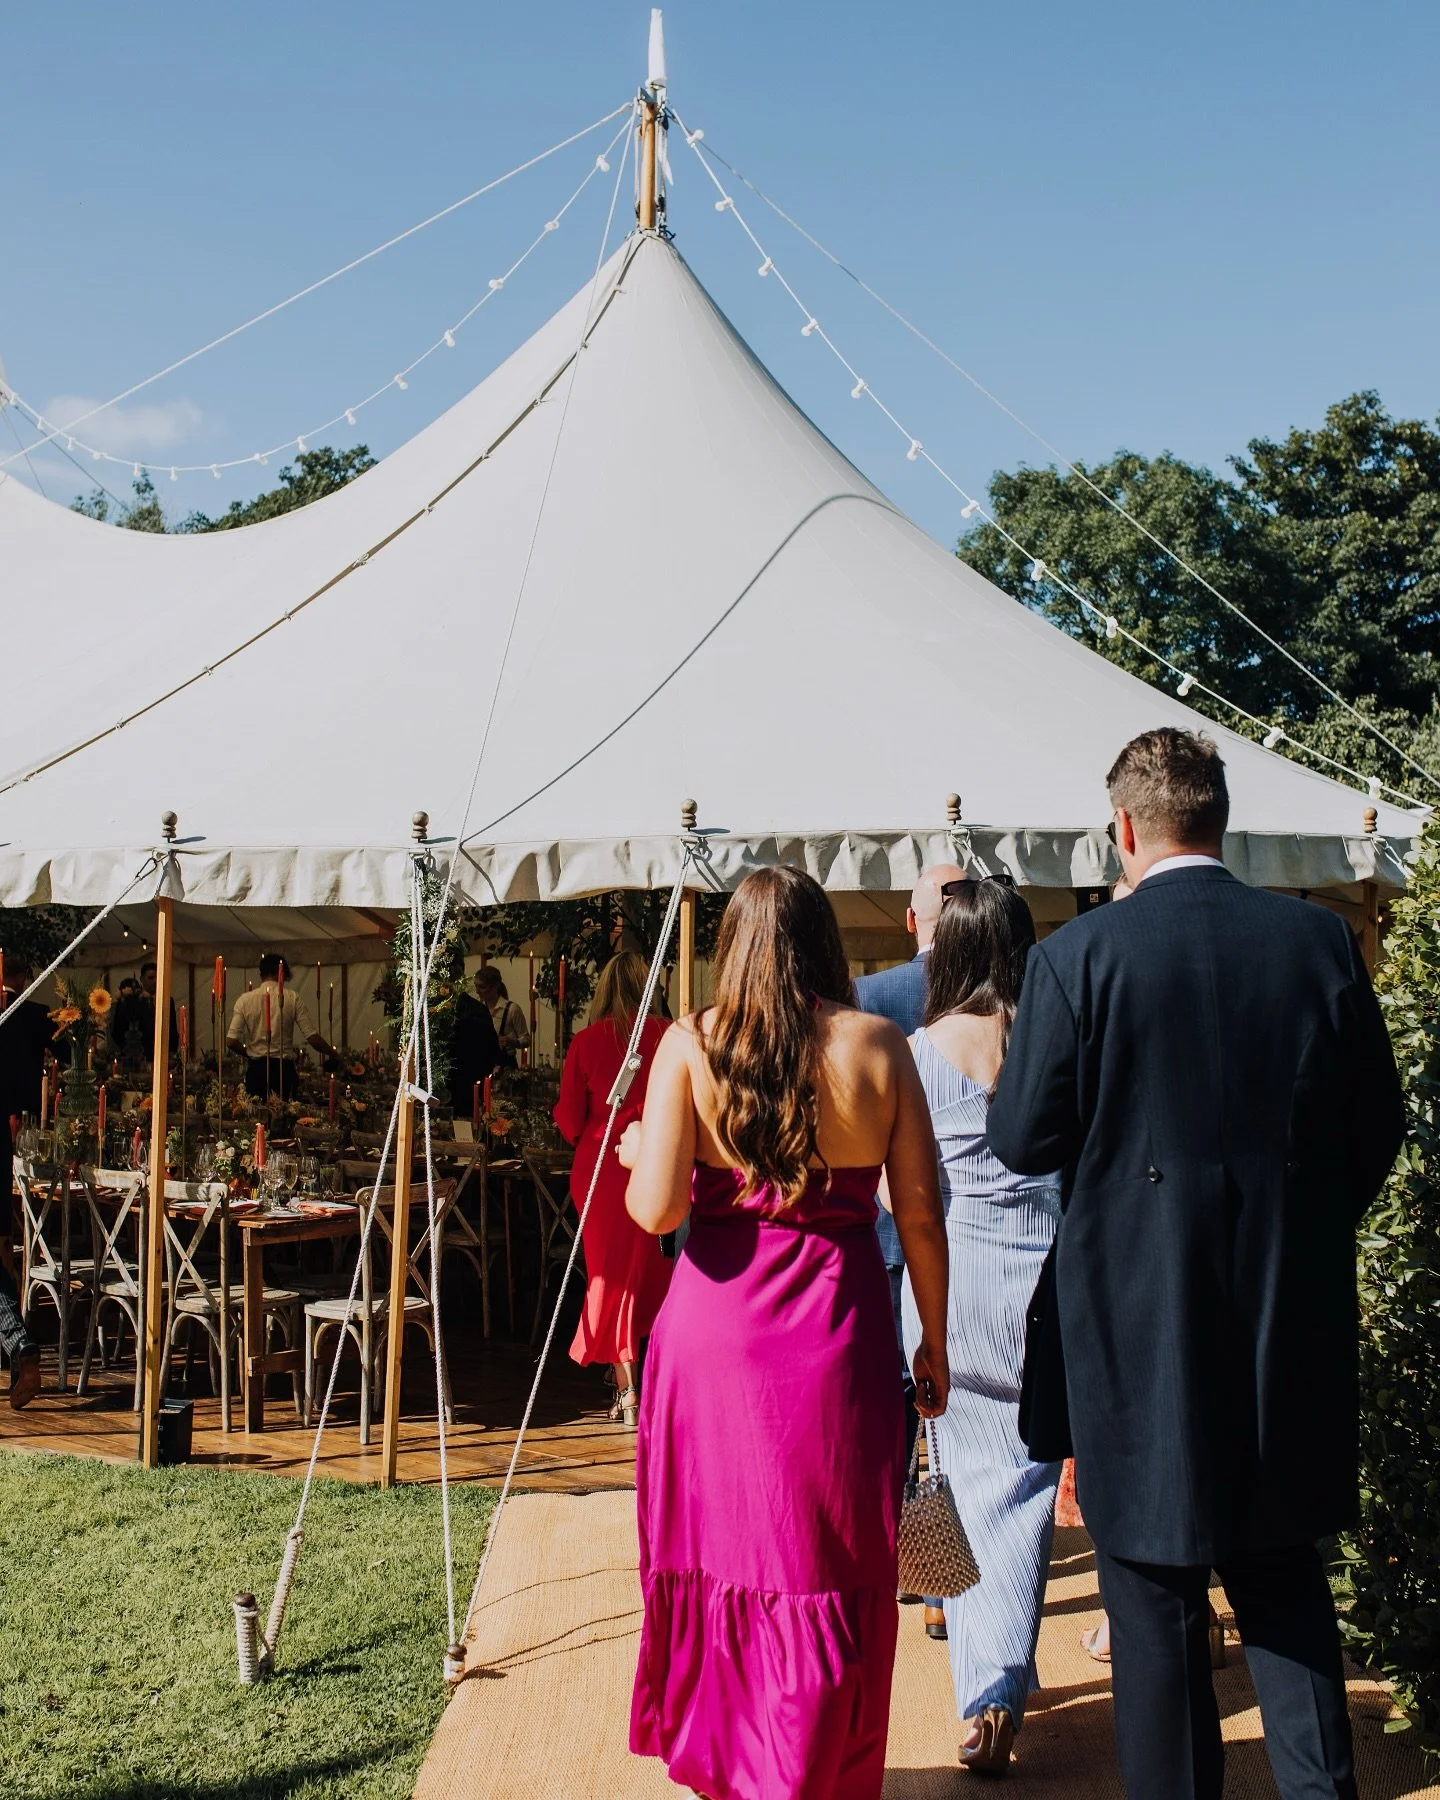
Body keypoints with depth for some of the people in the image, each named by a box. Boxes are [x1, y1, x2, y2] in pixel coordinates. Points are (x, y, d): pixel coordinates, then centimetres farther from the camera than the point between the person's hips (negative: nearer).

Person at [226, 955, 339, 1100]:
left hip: (256, 1068, 2)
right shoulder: (292, 998, -1)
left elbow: (231, 1041, -3)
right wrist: (332, 1054, 9)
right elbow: (312, 1037, -5)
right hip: (284, 1068, -1)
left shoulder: (245, 1000, 3)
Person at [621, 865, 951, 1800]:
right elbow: (920, 1214, 0)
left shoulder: (689, 1045, -3)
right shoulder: (878, 1046, -2)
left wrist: (636, 1151, 11)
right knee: (827, 1565, 11)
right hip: (838, 1336, -1)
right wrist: (935, 1345, 11)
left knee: (720, 1548, 16)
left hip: (714, 1327, 1)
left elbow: (656, 1209, -11)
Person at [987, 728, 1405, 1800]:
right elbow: (1379, 1127, 5)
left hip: (1136, 1311, -3)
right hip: (1290, 1312, 4)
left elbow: (1023, 1139, -8)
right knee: (1281, 1566, 19)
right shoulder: (1323, 940, -1)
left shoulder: (1079, 956, -12)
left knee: (1154, 1586, 10)